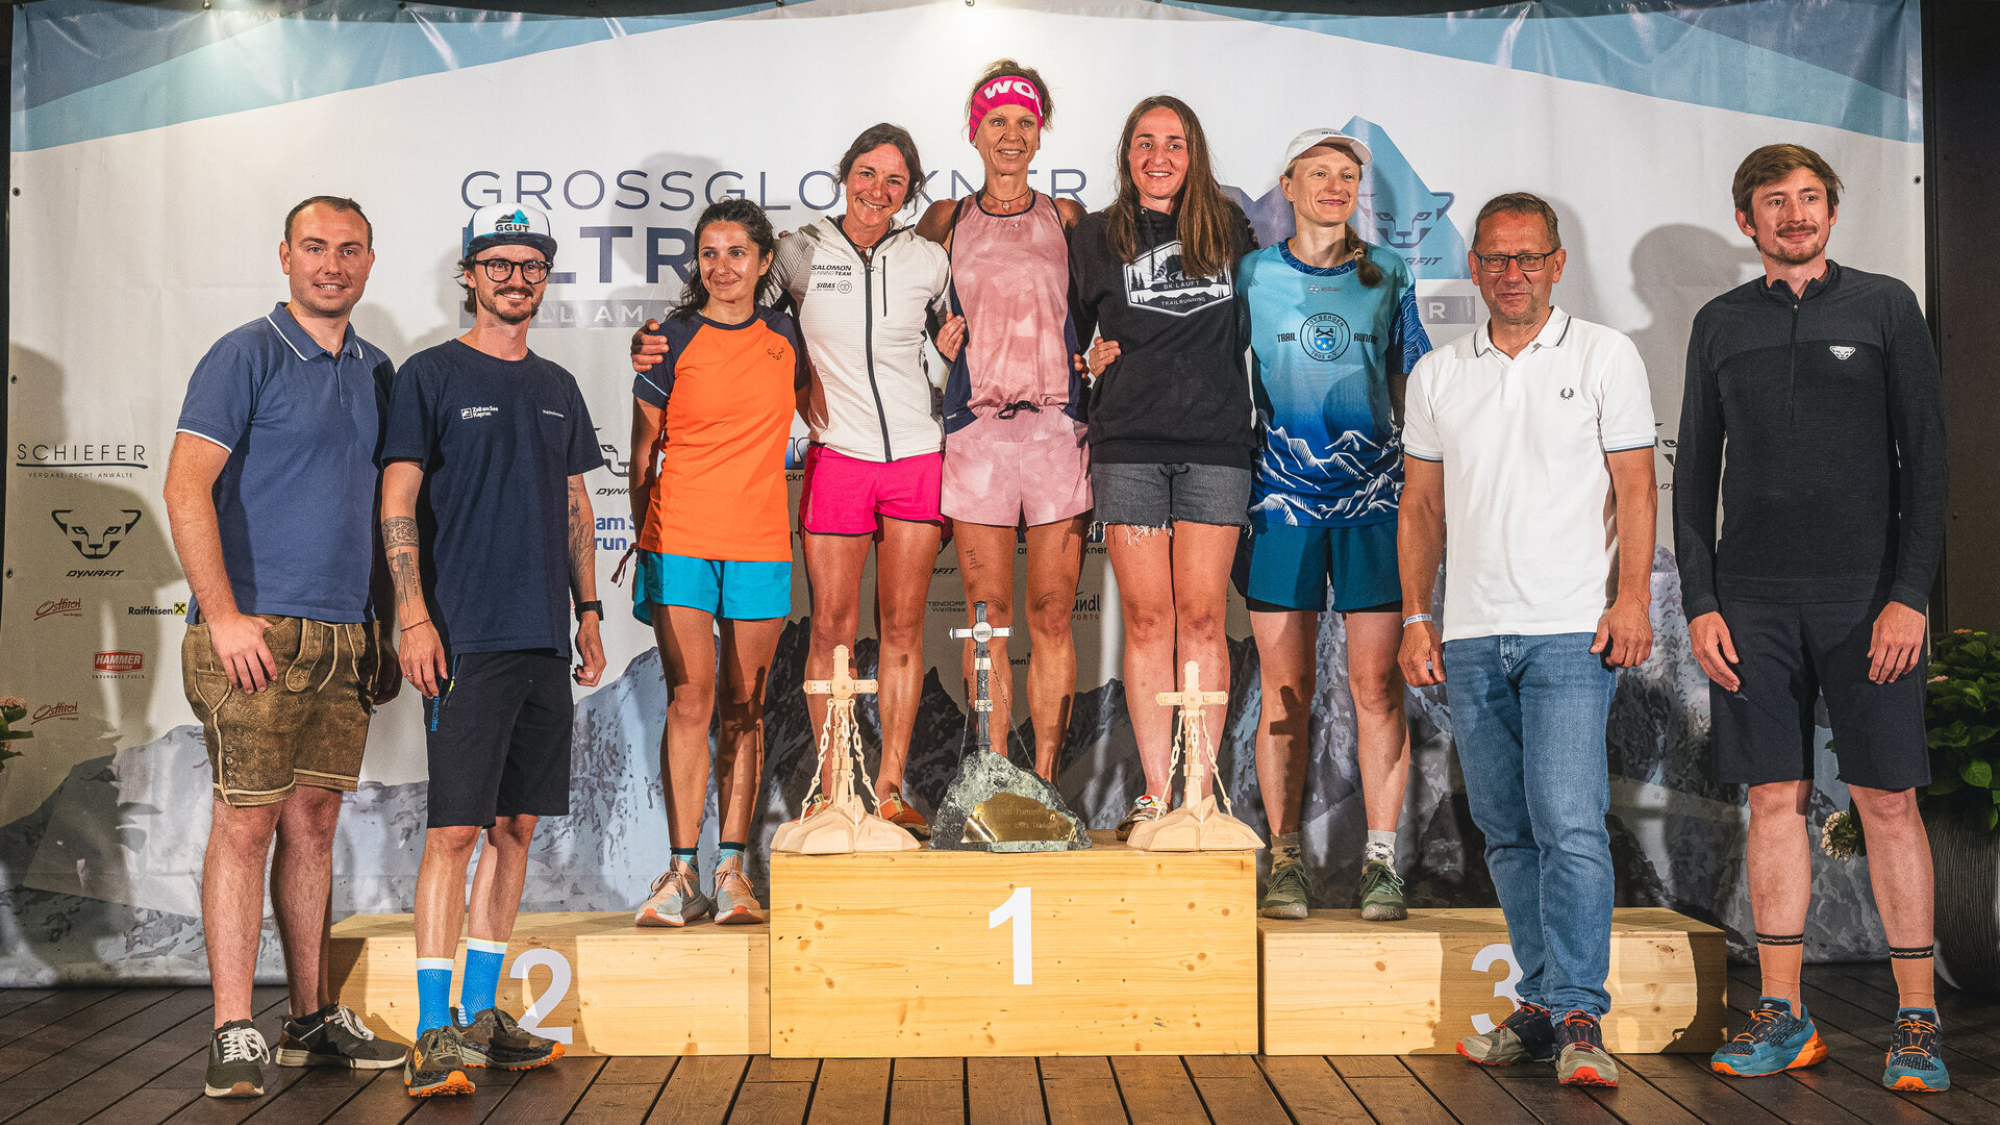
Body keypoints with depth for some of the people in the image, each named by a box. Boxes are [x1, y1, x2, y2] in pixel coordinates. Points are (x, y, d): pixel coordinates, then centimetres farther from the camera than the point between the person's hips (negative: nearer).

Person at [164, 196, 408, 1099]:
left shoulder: (375, 372, 15)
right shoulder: (246, 356, -4)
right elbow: (187, 488, -10)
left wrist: (384, 623, 16)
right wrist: (224, 616, -17)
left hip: (345, 636, 6)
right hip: (257, 633, -6)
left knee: (314, 820, 11)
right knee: (247, 821, -4)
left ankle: (313, 1017, 19)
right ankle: (235, 1033, 2)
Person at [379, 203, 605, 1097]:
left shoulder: (557, 388, 17)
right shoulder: (430, 376, 0)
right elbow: (398, 502, -5)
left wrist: (588, 612, 14)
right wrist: (414, 615, -13)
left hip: (542, 639, 6)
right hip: (464, 636, -6)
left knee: (515, 827, 9)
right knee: (455, 828, -9)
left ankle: (481, 1017, 18)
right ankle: (434, 1034, -3)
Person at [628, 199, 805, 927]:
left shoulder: (786, 338, 9)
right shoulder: (672, 341, 3)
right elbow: (644, 451, 6)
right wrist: (644, 540, 3)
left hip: (760, 542, 2)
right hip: (680, 535, -2)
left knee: (743, 707, 4)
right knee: (690, 702, -6)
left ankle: (733, 871, 9)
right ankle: (682, 874, -2)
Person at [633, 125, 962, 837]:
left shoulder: (928, 259, 5)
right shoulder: (801, 252, -1)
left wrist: (955, 342, 4)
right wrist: (657, 341, -12)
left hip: (918, 455, 2)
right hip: (836, 457, -1)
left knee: (902, 627, 6)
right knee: (832, 629, 0)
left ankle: (889, 790, 15)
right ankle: (832, 793, 12)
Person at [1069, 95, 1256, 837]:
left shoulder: (1228, 227, 13)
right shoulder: (1096, 238, 11)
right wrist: (1088, 361, -1)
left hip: (1215, 444, 0)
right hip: (1129, 445, 0)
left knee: (1201, 617, -2)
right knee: (1147, 619, -1)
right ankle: (1154, 793, 5)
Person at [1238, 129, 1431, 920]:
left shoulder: (1387, 275, 11)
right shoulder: (1252, 275, 8)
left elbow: (1414, 383, 15)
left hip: (1373, 497, 1)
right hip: (1282, 498, 0)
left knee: (1377, 684, -3)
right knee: (1285, 689, 1)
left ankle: (1380, 860, 4)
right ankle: (1285, 861, 9)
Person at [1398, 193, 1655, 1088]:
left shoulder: (1605, 356, 4)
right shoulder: (1437, 375, 13)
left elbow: (1635, 486, 1)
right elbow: (1420, 505, 15)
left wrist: (1632, 596, -10)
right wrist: (1414, 618, 7)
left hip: (1571, 631, -4)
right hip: (1471, 638, 4)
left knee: (1569, 826, -13)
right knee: (1506, 834, 9)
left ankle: (1579, 1019, -9)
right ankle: (1539, 1005, 18)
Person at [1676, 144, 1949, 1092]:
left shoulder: (1884, 305, 6)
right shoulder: (1720, 324, 12)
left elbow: (1925, 456, 2)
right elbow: (1694, 471, 12)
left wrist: (1909, 595, -8)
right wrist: (1700, 602, 3)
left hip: (1866, 594, -2)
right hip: (1754, 600, 2)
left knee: (1888, 800, -1)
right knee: (1775, 798, 4)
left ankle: (1917, 1018, 8)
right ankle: (1783, 1015, 12)